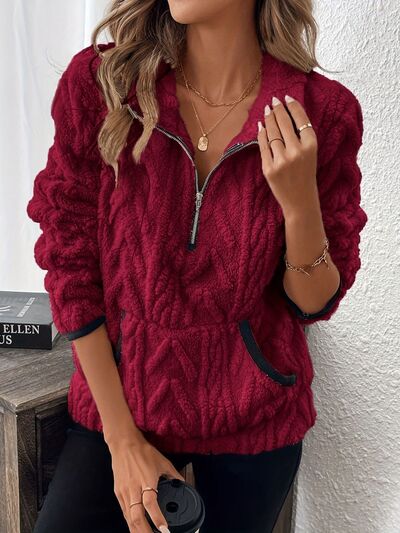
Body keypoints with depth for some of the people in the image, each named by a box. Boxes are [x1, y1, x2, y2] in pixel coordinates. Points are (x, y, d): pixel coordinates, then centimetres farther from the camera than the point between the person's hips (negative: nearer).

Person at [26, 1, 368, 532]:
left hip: (252, 414, 1)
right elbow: (70, 267, -9)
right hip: (123, 395, 0)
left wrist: (299, 200, -25)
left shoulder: (322, 111, -12)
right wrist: (122, 440, -9)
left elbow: (314, 304, -5)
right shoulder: (98, 81, -12)